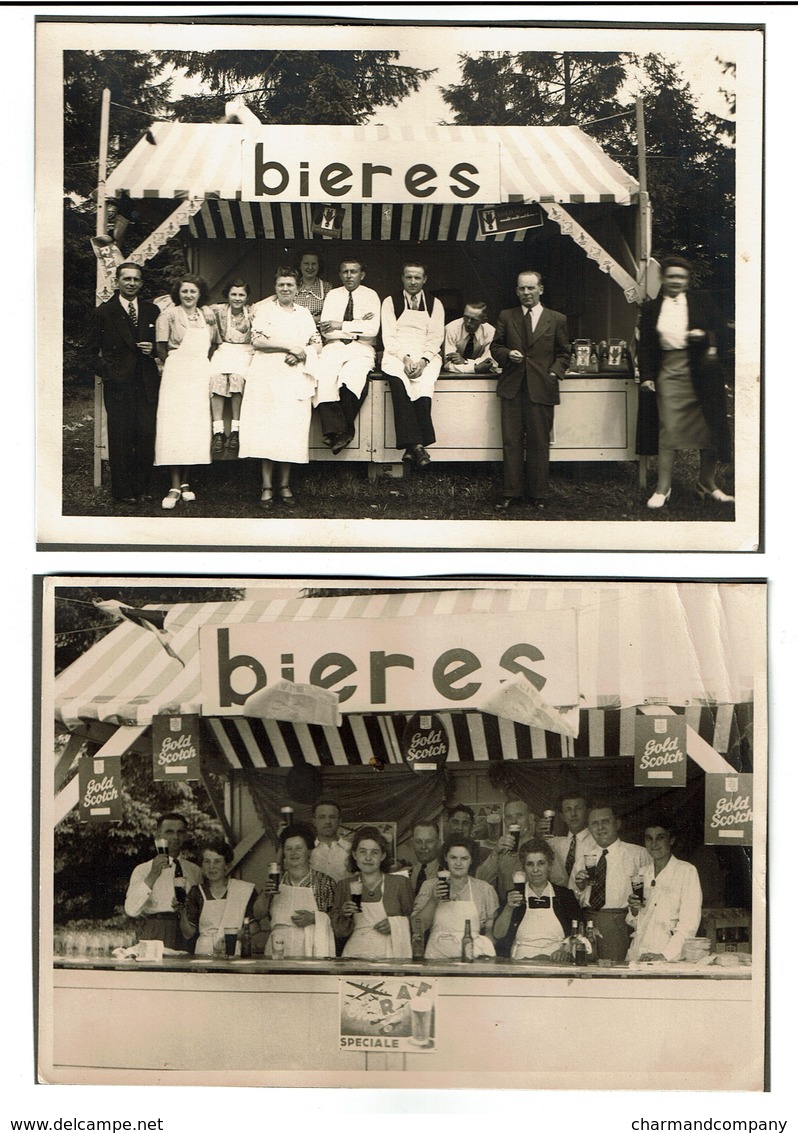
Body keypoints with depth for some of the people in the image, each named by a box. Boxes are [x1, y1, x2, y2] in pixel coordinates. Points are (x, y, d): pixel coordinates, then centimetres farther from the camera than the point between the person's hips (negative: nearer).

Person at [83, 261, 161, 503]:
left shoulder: (152, 311, 13)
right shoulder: (103, 312, 4)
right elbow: (90, 351, 6)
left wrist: (153, 349, -1)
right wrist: (106, 371, -6)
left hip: (147, 383, 2)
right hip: (118, 384, -2)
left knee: (147, 436, -2)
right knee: (121, 437, -2)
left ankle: (142, 487, 11)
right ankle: (123, 490, 7)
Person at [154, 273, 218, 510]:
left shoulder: (207, 314, 12)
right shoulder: (169, 315, 1)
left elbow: (212, 345, 18)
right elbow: (162, 350, 2)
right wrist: (177, 365, 3)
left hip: (201, 375, 4)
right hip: (176, 374, -4)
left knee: (195, 426, 2)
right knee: (174, 424, -9)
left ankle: (185, 483, 9)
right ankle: (175, 486, -10)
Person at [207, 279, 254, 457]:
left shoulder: (252, 312, 4)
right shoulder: (218, 310, 7)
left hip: (245, 352, -1)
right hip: (224, 350, 1)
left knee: (237, 377, -35)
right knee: (216, 377, -32)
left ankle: (235, 431, -30)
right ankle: (218, 432, -35)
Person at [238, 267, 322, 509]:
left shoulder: (304, 313, 18)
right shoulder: (264, 309, 8)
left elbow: (317, 344, 14)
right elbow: (257, 341, -4)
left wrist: (302, 354, -6)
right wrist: (289, 347, -9)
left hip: (296, 378, 3)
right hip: (267, 375, -3)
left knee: (292, 429, -3)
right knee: (266, 427, -9)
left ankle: (284, 485, 4)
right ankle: (267, 487, -6)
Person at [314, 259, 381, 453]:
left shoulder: (370, 296, 8)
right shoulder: (333, 295, 14)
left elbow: (373, 329, -7)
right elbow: (325, 330, 2)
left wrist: (342, 325, -11)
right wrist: (357, 327, -5)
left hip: (361, 350, -2)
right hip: (334, 348, 2)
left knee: (349, 378, -34)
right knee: (323, 377, -30)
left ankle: (346, 430, -18)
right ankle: (333, 431, -32)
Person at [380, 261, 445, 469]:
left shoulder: (434, 304, 17)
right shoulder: (390, 302, 14)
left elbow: (435, 338, 7)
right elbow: (388, 337, 5)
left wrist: (423, 361, -11)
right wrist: (405, 358, -12)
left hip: (426, 356, 1)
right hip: (397, 355, -1)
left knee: (424, 382, -33)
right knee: (399, 381, -34)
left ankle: (413, 446, -35)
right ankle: (415, 444, -41)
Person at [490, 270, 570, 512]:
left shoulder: (557, 320, 8)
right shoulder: (506, 317, 11)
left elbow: (563, 353, 11)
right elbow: (495, 346, 15)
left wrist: (554, 372, -4)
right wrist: (507, 354, -6)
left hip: (541, 389, -1)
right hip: (512, 388, 1)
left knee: (539, 443, 3)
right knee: (511, 442, 1)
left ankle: (538, 493, 13)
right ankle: (511, 492, 7)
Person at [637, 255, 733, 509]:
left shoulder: (701, 306, 10)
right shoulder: (651, 309, 9)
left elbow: (717, 334, 11)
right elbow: (644, 345, 7)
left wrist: (704, 337, -10)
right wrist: (646, 376, -2)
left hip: (701, 373, 1)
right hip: (670, 373, -1)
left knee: (710, 430, 2)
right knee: (669, 430, -6)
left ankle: (707, 484, 16)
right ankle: (663, 488, -1)